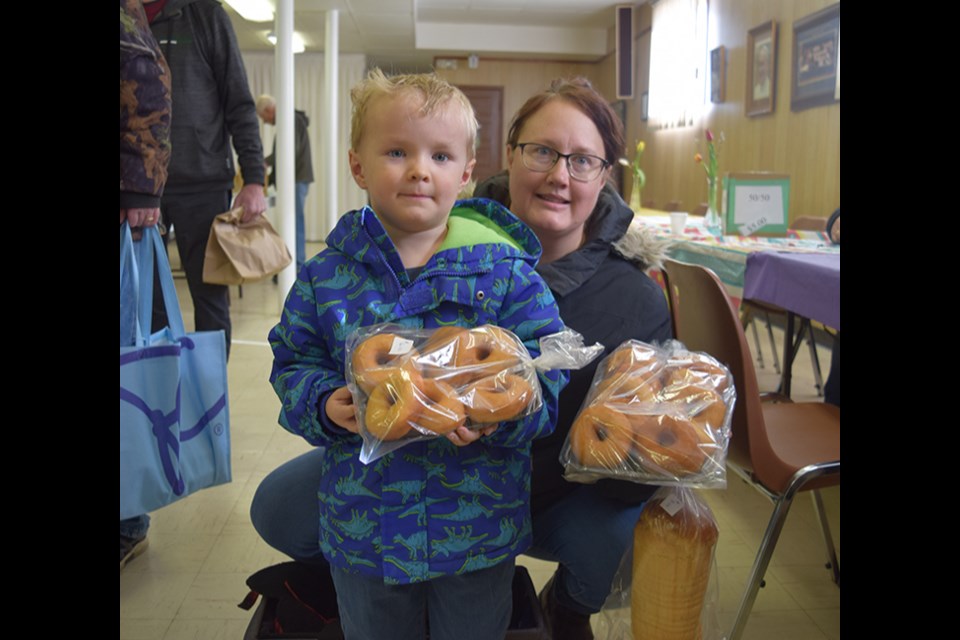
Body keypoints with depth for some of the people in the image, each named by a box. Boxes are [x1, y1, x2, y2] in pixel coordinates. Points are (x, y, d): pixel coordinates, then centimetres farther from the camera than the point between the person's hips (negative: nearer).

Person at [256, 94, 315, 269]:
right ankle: (298, 266, 11)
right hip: (295, 180, 10)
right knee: (295, 223, 9)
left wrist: (265, 162, -14)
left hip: (296, 180, -10)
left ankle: (297, 266, -10)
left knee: (295, 223, -10)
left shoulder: (292, 119, -8)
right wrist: (269, 180, 22)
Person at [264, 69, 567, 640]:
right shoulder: (326, 276, -3)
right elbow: (294, 364, 4)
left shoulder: (506, 272, -9)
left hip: (479, 524, -1)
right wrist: (326, 404, -16)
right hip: (363, 524, 2)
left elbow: (549, 372, -10)